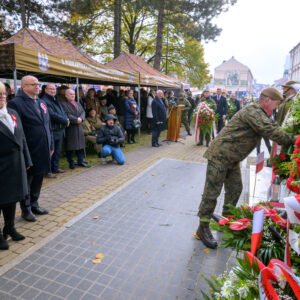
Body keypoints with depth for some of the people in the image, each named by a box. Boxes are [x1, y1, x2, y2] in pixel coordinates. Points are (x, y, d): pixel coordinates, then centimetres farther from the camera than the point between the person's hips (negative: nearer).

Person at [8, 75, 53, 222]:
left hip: (42, 150, 7)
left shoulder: (42, 103, 13)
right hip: (28, 152, -7)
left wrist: (50, 145, 14)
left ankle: (34, 204, 34)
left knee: (38, 179, 17)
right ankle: (26, 209, 25)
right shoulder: (16, 103, -11)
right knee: (26, 181, 9)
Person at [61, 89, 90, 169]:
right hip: (70, 128, -7)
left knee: (81, 145, 9)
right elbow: (67, 115, -17)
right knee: (70, 146, 0)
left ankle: (81, 161, 17)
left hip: (79, 127, 7)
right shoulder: (64, 104, -5)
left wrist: (81, 118, -12)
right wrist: (76, 119, -17)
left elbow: (83, 112, 7)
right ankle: (71, 162, 10)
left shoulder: (78, 103, 18)